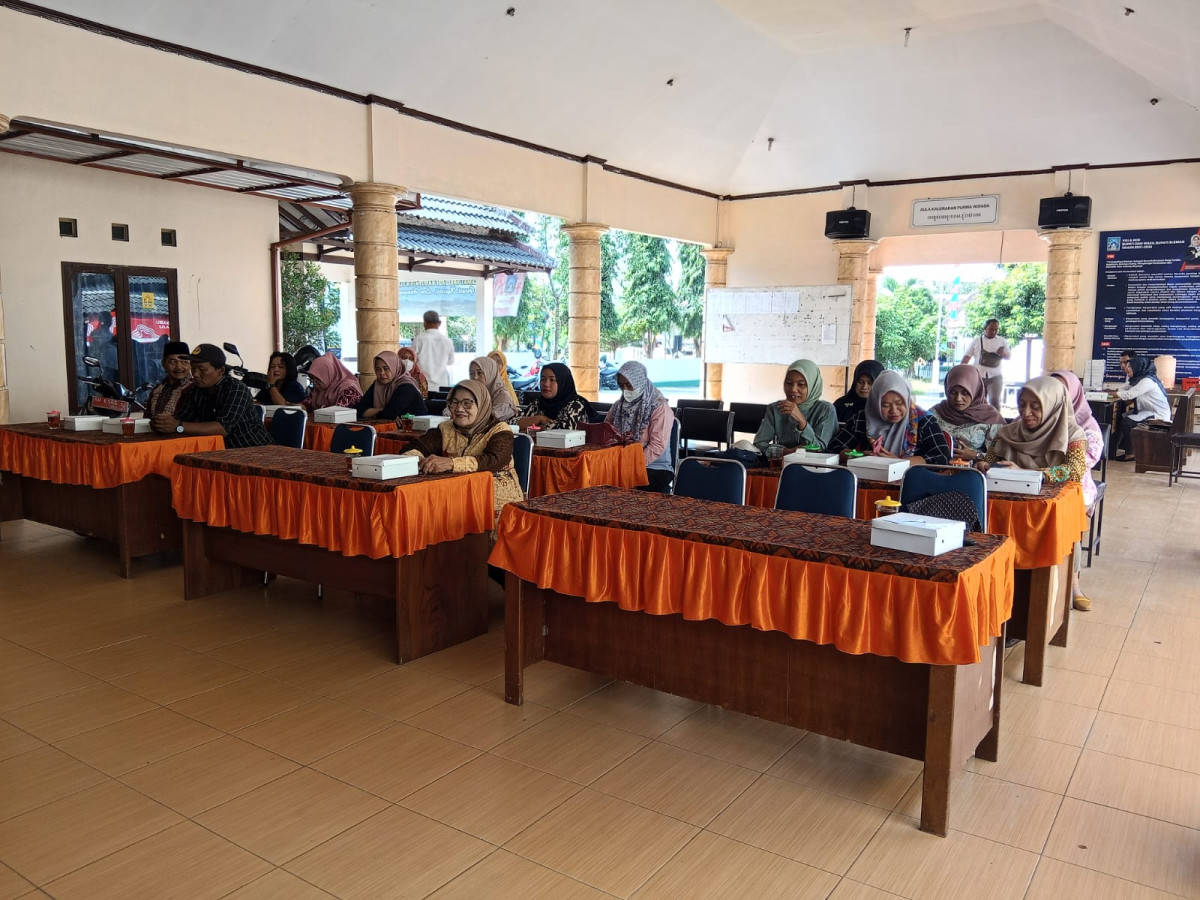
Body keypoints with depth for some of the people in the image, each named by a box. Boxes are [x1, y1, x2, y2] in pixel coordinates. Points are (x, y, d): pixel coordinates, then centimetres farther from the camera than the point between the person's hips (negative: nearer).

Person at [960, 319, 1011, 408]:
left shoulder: (1002, 341, 8)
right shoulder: (977, 341, 6)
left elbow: (1009, 356, 6)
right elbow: (967, 356, 5)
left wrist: (1003, 353, -17)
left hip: (995, 376, 0)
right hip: (978, 376, 0)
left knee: (994, 401, -11)